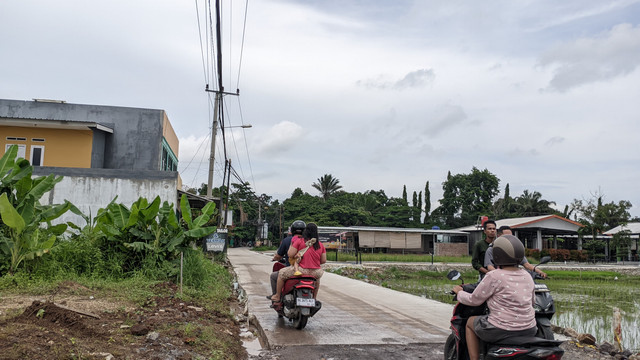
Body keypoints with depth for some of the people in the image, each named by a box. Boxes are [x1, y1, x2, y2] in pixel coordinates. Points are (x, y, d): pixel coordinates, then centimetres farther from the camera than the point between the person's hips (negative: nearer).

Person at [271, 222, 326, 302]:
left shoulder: (299, 241, -8)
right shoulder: (320, 245, 4)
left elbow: (290, 255, -10)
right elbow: (323, 260, 6)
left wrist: (291, 244, 7)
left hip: (301, 270, -4)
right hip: (315, 273, 4)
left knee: (281, 273, 20)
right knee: (317, 278, 42)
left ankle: (277, 296, 28)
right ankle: (314, 299, 46)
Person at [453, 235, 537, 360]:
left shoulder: (493, 276, -16)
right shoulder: (527, 276, 3)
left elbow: (474, 300, -7)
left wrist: (459, 292, 12)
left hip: (501, 330, -6)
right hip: (529, 330, 6)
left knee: (470, 322, 21)